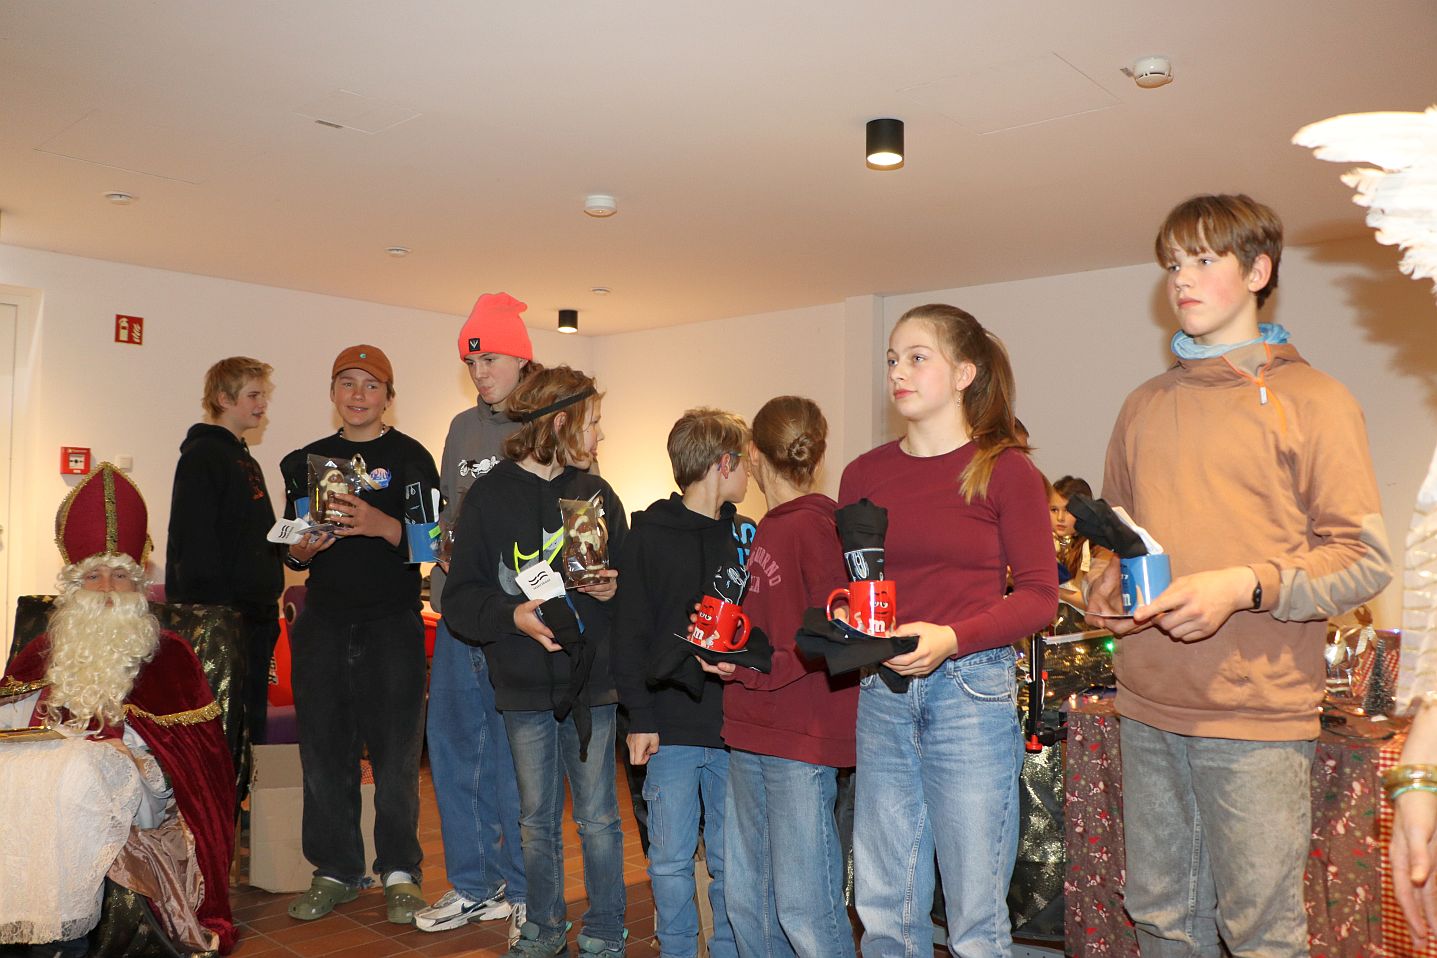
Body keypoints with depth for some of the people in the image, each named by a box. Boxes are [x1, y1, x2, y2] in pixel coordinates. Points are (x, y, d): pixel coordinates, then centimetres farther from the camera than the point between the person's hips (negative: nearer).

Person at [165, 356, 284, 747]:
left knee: (251, 726, 12)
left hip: (255, 617, 9)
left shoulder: (244, 460, 20)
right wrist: (215, 613, -21)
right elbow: (194, 543, -17)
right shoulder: (202, 455, -8)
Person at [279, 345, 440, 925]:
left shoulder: (409, 457, 2)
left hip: (393, 621, -3)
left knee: (395, 751, -2)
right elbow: (293, 555, 17)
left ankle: (400, 872, 12)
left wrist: (379, 523, -21)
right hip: (324, 622, 4)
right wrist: (305, 546, -6)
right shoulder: (308, 461, 13)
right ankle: (336, 870, 20)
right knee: (324, 750, 7)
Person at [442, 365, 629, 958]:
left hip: (590, 683, 1)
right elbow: (459, 599, -3)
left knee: (598, 819, 5)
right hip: (523, 686, -1)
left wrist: (614, 588, -8)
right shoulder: (489, 496, -1)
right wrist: (512, 615, -19)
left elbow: (628, 576, 13)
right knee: (537, 820, 12)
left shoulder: (596, 494, 6)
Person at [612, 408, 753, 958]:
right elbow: (630, 635, -3)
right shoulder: (650, 536, -2)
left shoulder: (743, 535, 9)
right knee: (670, 860, 6)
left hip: (734, 725, 3)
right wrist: (640, 718, -8)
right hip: (672, 725, -3)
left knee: (730, 859, 10)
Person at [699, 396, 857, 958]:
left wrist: (751, 668, -16)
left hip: (802, 742, -9)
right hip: (750, 736, 9)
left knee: (803, 907, -2)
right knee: (746, 899, 15)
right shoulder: (765, 531, 13)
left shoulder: (814, 527, -13)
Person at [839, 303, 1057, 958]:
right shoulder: (864, 474, 9)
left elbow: (1039, 595, -5)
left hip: (971, 688, -4)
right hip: (881, 692, 4)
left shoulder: (1005, 469, -2)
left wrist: (951, 638, -18)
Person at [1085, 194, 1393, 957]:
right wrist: (1103, 583, 3)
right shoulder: (1144, 407, 15)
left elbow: (1363, 561, -6)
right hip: (1148, 706, 5)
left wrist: (1247, 585, -20)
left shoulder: (1312, 399, -1)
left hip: (1257, 715, -5)